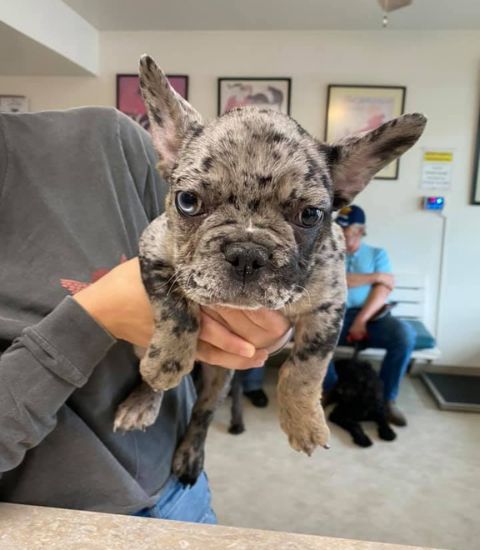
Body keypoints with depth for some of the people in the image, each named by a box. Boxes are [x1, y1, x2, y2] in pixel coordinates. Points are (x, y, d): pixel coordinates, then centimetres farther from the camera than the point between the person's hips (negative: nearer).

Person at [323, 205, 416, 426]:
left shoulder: (377, 253, 12)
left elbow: (383, 290, -3)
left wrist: (361, 320, -18)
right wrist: (375, 276, -6)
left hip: (371, 316, 1)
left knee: (406, 334, -28)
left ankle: (386, 398, -8)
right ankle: (330, 389, -7)